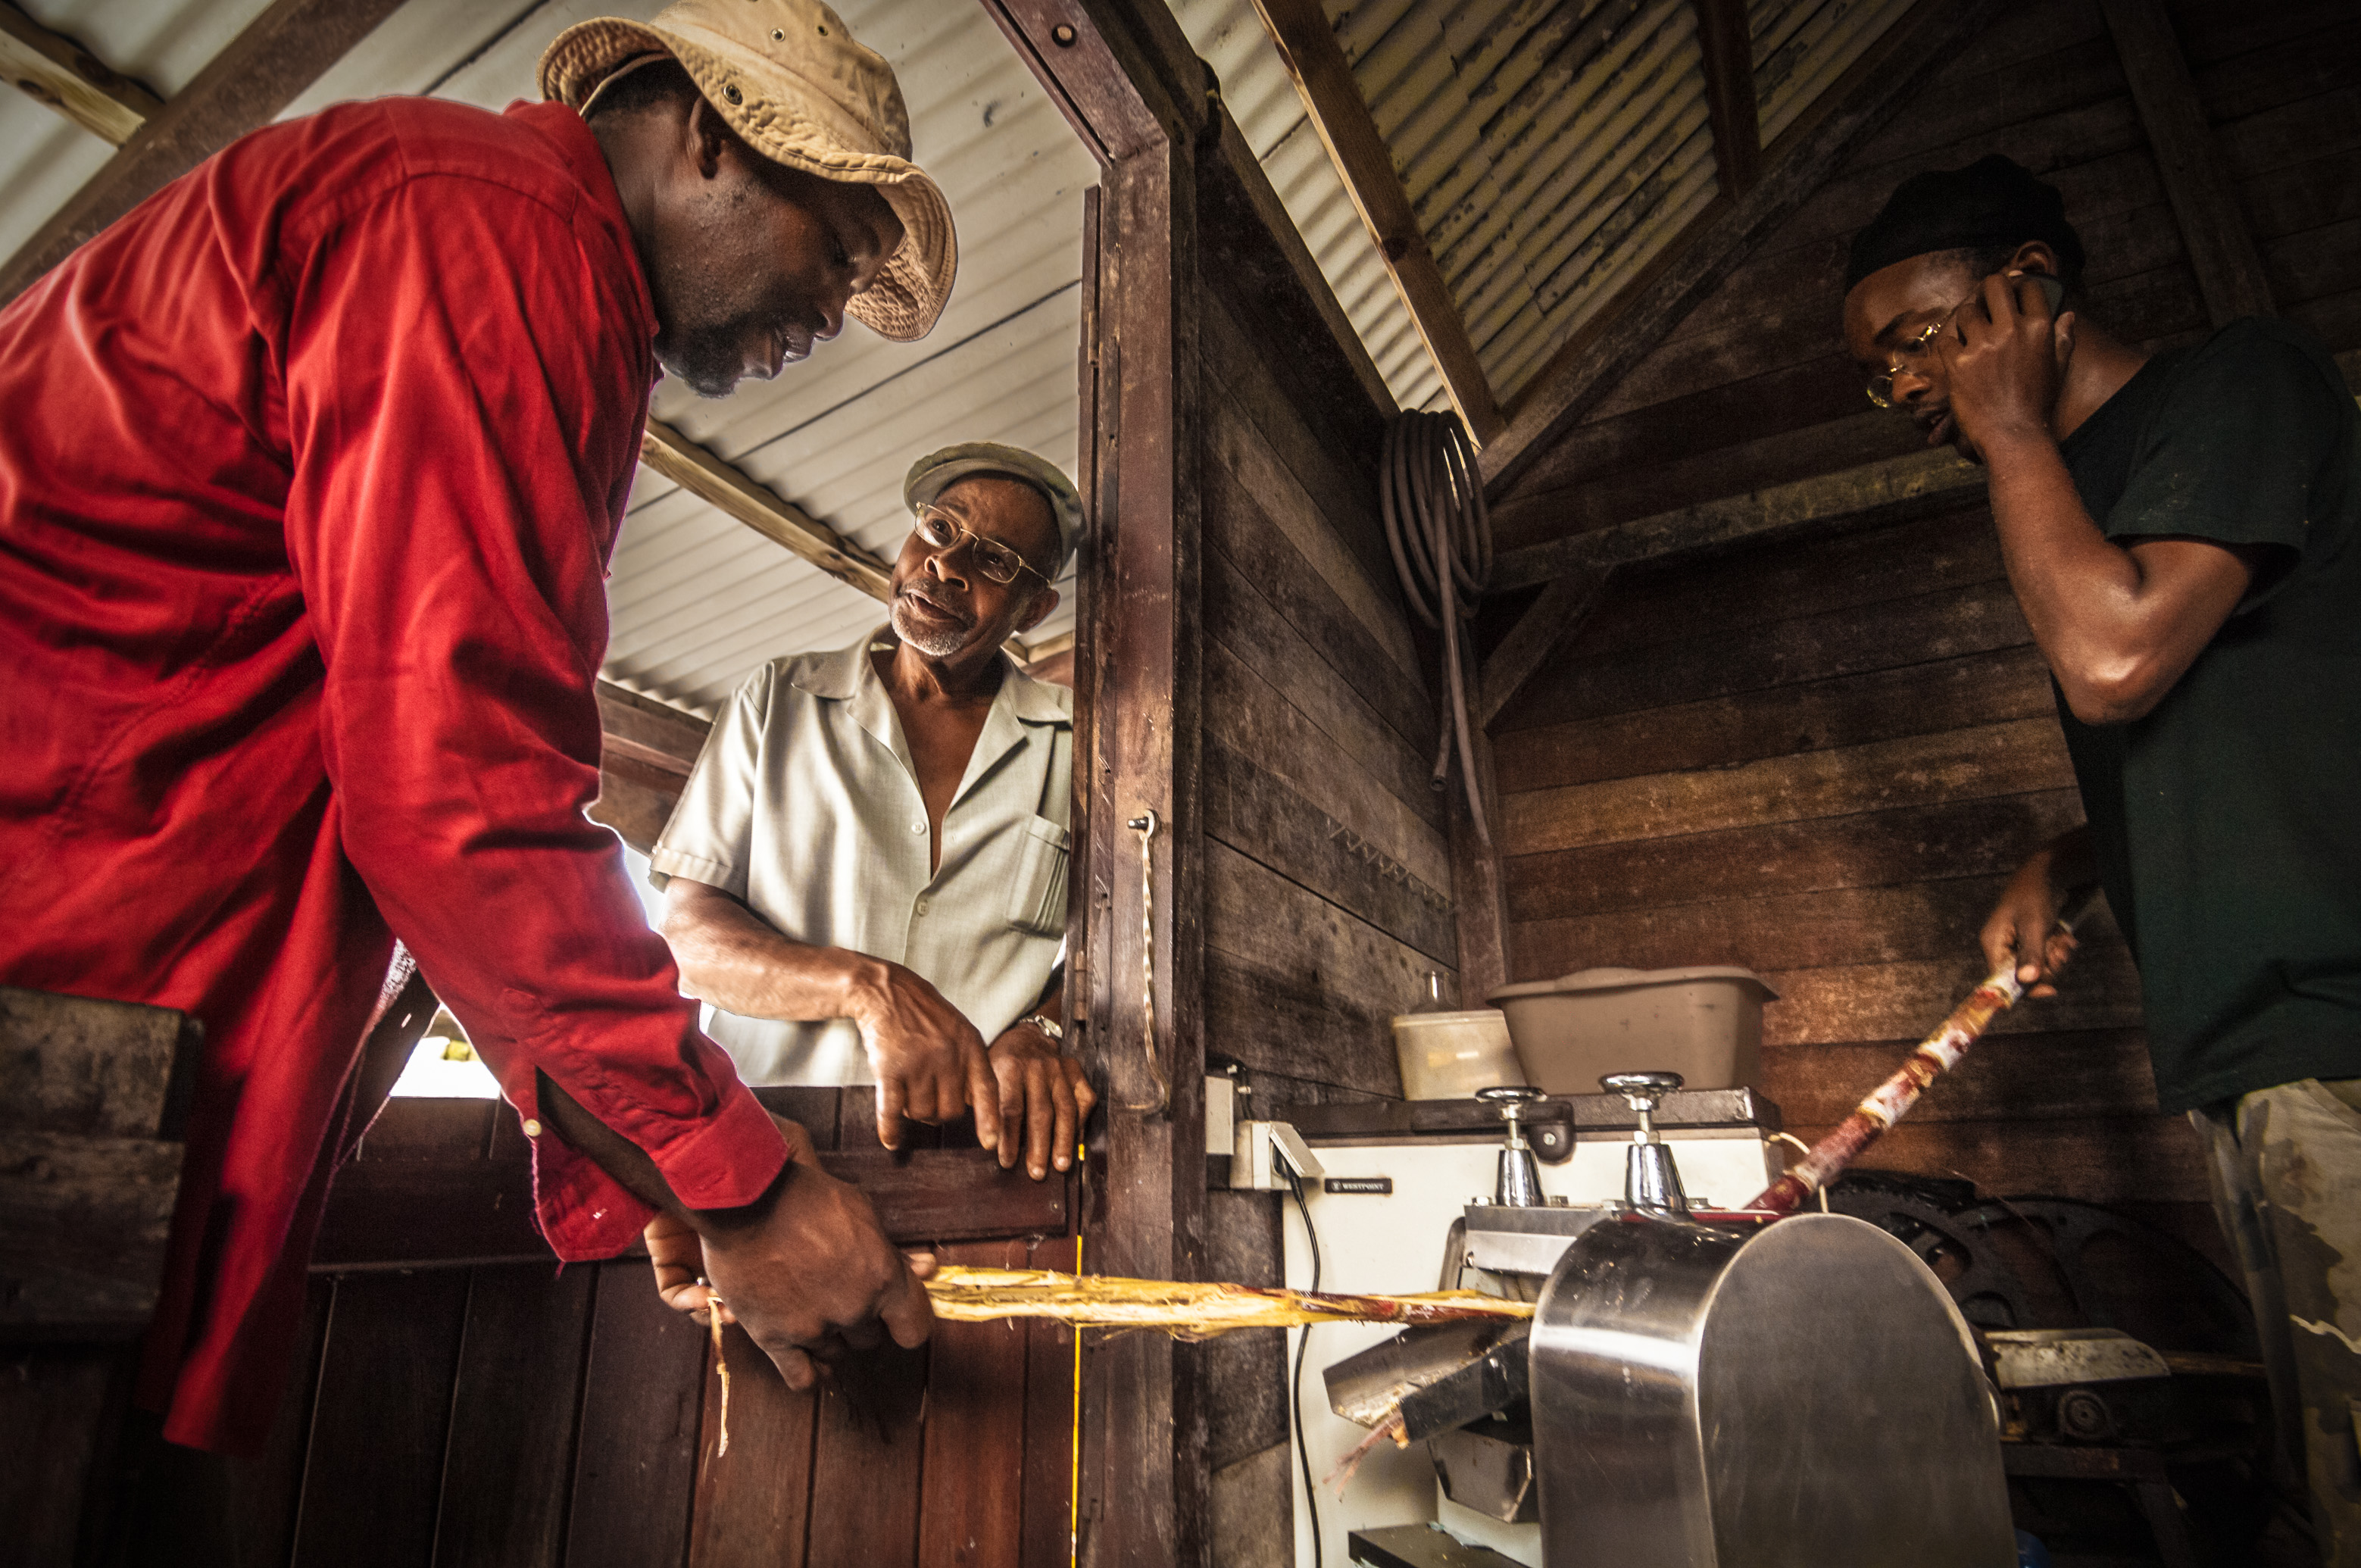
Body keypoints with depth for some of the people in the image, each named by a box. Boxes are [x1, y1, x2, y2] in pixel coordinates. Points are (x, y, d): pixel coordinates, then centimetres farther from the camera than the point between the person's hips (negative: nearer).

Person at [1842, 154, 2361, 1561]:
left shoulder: (2245, 379, -2)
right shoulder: (2082, 492, 23)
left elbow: (2115, 659, -18)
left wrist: (2012, 427, -5)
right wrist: (2060, 868, 12)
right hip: (2247, 1069, 8)